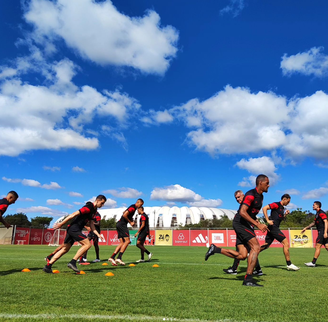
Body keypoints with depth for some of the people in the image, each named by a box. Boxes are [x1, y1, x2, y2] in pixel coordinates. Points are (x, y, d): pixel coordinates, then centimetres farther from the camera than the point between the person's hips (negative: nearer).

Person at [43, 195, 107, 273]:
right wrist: (61, 224, -17)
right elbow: (74, 214, -17)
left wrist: (97, 234, 9)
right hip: (74, 229, -10)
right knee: (87, 244, -14)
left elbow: (91, 223, 19)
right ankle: (72, 262, -12)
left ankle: (48, 266, 14)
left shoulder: (93, 210, 17)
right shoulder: (89, 207, -14)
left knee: (65, 249, 12)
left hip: (72, 230, 10)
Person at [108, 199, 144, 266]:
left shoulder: (133, 208, 19)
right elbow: (124, 215, -20)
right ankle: (119, 258, -17)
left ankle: (112, 257, -3)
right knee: (127, 240, -12)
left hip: (119, 224, 10)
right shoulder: (133, 207, -11)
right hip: (122, 224, -10)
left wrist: (131, 221, 16)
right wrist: (130, 222, -9)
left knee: (122, 242, 5)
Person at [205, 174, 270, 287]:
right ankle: (248, 279, -10)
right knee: (256, 247, -15)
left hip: (246, 225, 9)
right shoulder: (251, 195, -15)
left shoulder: (260, 196, 16)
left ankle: (215, 249, 11)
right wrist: (257, 224, -27)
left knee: (242, 255, 1)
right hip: (240, 223, -9)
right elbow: (242, 212, -26)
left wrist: (258, 223, 13)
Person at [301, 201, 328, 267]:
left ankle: (313, 262, -6)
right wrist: (306, 228, 31)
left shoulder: (321, 213, -10)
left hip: (323, 232, -9)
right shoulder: (317, 214, 20)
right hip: (321, 232, 9)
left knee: (317, 246, -8)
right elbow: (313, 223, 31)